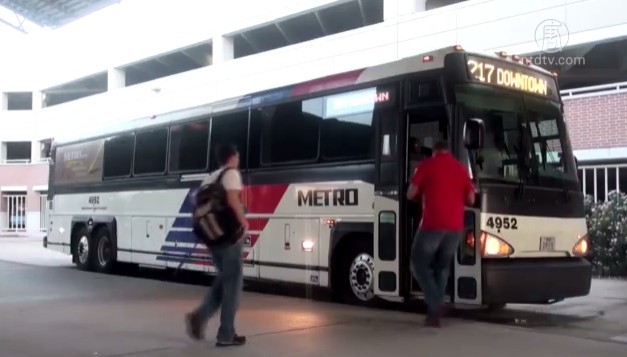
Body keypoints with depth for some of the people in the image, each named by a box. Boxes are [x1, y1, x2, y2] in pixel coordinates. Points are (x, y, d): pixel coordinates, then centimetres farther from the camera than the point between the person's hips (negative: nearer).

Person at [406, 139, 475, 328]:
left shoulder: (427, 165, 5)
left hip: (433, 224, -4)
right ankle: (434, 313, 12)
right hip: (455, 227, 4)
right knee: (442, 267, 15)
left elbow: (410, 194, 4)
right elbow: (471, 199, 13)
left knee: (419, 264, 8)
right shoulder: (461, 168, 15)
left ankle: (435, 305, -8)